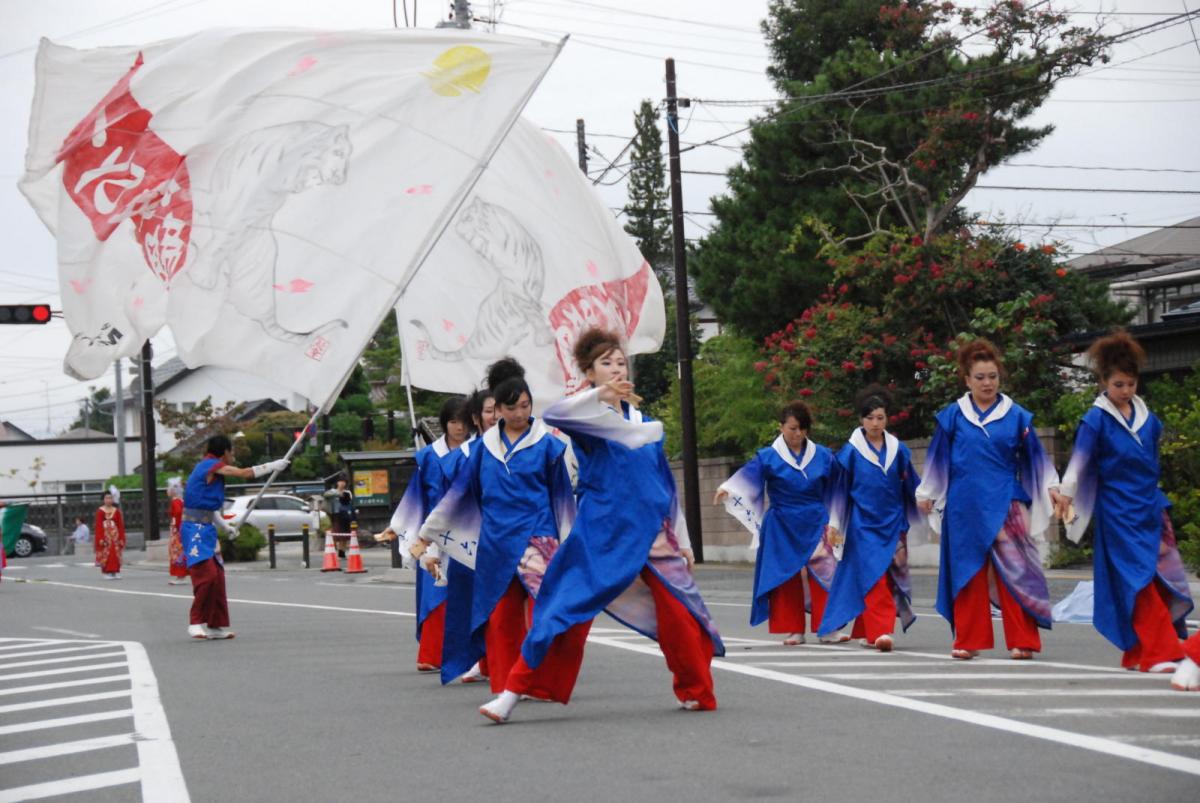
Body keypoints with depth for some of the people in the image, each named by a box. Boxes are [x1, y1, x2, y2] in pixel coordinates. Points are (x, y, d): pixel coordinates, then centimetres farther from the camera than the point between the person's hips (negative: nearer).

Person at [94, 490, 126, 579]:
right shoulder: (100, 511, 0)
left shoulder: (117, 511, 6)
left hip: (115, 536, 2)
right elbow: (98, 526, -3)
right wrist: (100, 539, -10)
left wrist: (121, 538, 2)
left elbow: (121, 526, 7)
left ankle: (116, 572, 4)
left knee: (116, 554, 0)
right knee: (105, 554, -5)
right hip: (105, 535, -2)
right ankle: (107, 573, -2)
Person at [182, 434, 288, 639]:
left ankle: (217, 625, 12)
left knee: (218, 577, 8)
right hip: (195, 529, -10)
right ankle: (196, 623, -9)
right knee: (207, 574, -17)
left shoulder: (210, 468, 19)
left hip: (206, 529, 10)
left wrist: (226, 526, 24)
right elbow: (244, 473, -15)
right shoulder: (212, 465, -10)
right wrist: (273, 466, -7)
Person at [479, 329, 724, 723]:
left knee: (681, 616, -1)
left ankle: (696, 692, 18)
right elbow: (553, 415, -24)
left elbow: (666, 487, 19)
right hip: (600, 533, -4)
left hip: (651, 535, 4)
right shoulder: (587, 418, 1)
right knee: (566, 610, -9)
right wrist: (601, 394, -35)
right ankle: (512, 694, -4)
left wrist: (681, 540, 18)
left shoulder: (644, 422, 14)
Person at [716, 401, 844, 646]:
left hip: (815, 526, 1)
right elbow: (746, 478, -16)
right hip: (782, 529, -1)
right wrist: (726, 490, -33)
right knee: (786, 578, 2)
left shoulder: (822, 456, 3)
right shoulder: (768, 457, -4)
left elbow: (836, 490, 12)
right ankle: (794, 630, 10)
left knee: (824, 576, -2)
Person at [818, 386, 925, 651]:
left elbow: (911, 486, 13)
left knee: (891, 578, 4)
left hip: (893, 524, 3)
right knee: (874, 577, -13)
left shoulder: (898, 450, 5)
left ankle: (864, 631, 17)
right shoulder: (851, 451, 0)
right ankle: (881, 631, -17)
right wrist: (834, 523, 3)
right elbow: (840, 489, 4)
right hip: (864, 524, -3)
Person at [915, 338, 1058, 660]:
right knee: (967, 571, 5)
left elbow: (1034, 458, 6)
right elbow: (938, 457, 11)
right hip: (965, 507, 1)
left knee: (1014, 572, -5)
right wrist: (926, 493, 11)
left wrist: (1051, 487, -5)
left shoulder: (1016, 415, 4)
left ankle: (1022, 642, -3)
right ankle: (968, 640, 13)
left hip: (1005, 506, -1)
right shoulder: (952, 415, 5)